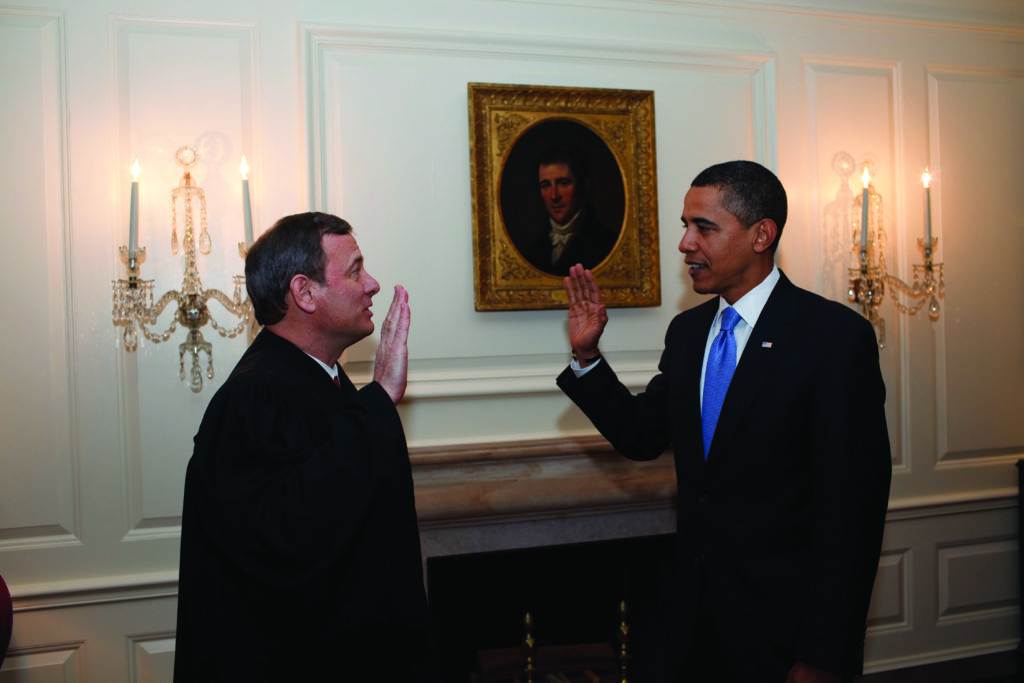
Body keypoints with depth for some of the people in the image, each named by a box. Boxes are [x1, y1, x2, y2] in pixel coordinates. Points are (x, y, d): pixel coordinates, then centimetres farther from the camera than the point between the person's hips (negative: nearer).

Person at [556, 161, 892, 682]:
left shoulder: (834, 336, -15)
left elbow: (851, 507, -17)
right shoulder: (686, 331, 5)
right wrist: (587, 355, -1)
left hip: (782, 624, -5)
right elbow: (642, 437, 11)